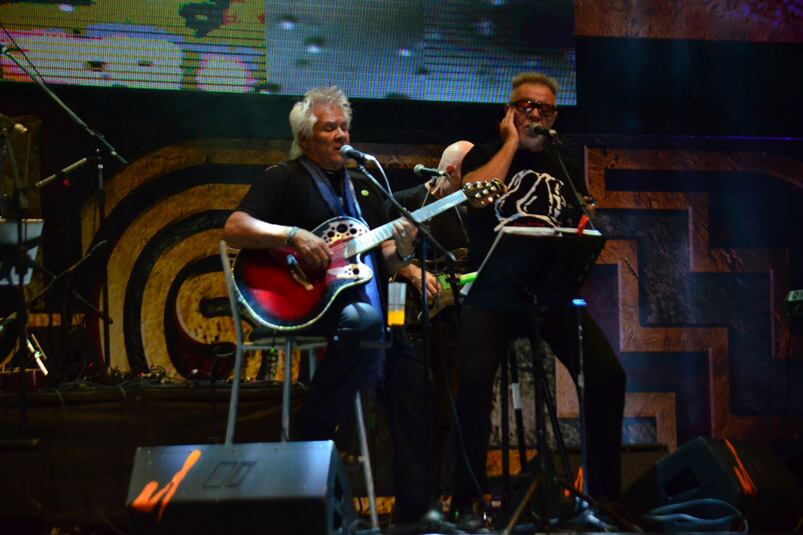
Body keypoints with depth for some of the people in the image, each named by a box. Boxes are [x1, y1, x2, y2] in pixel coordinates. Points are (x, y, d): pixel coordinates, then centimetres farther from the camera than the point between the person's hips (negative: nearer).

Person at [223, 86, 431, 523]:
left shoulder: (362, 187, 23)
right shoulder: (284, 179, 4)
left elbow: (385, 263, 20)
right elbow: (233, 229, -10)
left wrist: (400, 250, -3)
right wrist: (294, 236, -21)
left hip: (364, 303, 6)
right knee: (364, 319, -36)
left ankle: (415, 507, -10)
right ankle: (308, 437, -22)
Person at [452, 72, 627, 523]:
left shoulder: (566, 169, 19)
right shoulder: (484, 157, 10)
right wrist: (512, 142, -4)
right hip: (494, 293, -3)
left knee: (608, 376, -14)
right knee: (475, 379, -26)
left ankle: (605, 491, 0)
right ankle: (469, 496, -12)